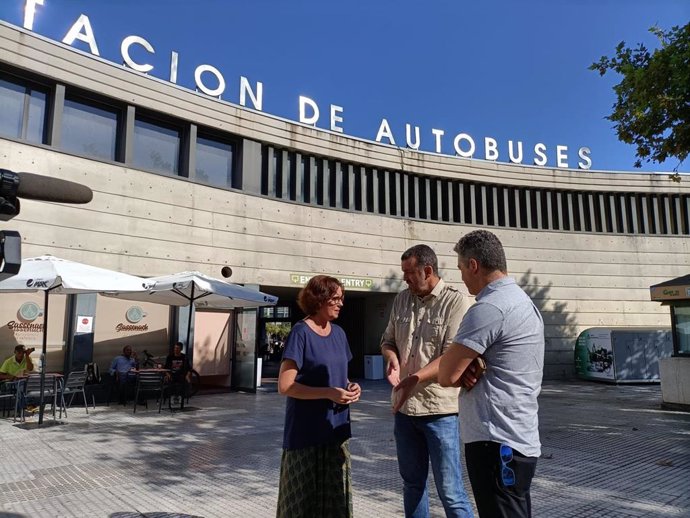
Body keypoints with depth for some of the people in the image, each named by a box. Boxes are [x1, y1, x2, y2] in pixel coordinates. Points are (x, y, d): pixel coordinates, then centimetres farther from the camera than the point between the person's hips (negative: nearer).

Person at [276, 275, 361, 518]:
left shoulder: (339, 333, 7)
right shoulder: (301, 332, -13)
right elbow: (285, 386, -16)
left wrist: (350, 388, -3)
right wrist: (329, 393, -22)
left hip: (336, 430, 6)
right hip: (306, 432, -6)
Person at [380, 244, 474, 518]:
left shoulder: (456, 301, -10)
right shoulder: (401, 299, 8)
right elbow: (388, 340, 16)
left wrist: (416, 377, -27)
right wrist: (392, 357, -6)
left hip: (439, 408, -6)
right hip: (404, 406, 6)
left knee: (450, 491, 1)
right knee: (412, 483, 18)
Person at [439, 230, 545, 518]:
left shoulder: (489, 307, -20)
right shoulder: (521, 300, 13)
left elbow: (446, 376, -20)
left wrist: (464, 375, 2)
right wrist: (468, 371, -4)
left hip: (497, 443, -10)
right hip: (519, 440, 10)